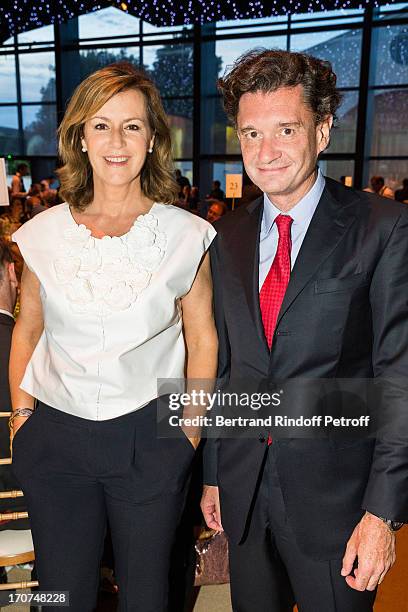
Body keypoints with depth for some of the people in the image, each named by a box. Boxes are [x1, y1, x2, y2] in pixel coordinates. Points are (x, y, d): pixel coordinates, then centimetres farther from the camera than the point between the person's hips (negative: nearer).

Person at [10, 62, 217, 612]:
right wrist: (21, 413, 6)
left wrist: (190, 431, 0)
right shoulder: (44, 233, -1)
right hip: (55, 437, 2)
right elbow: (27, 329, 10)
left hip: (150, 439, -1)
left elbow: (202, 339, 1)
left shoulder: (185, 234, -6)